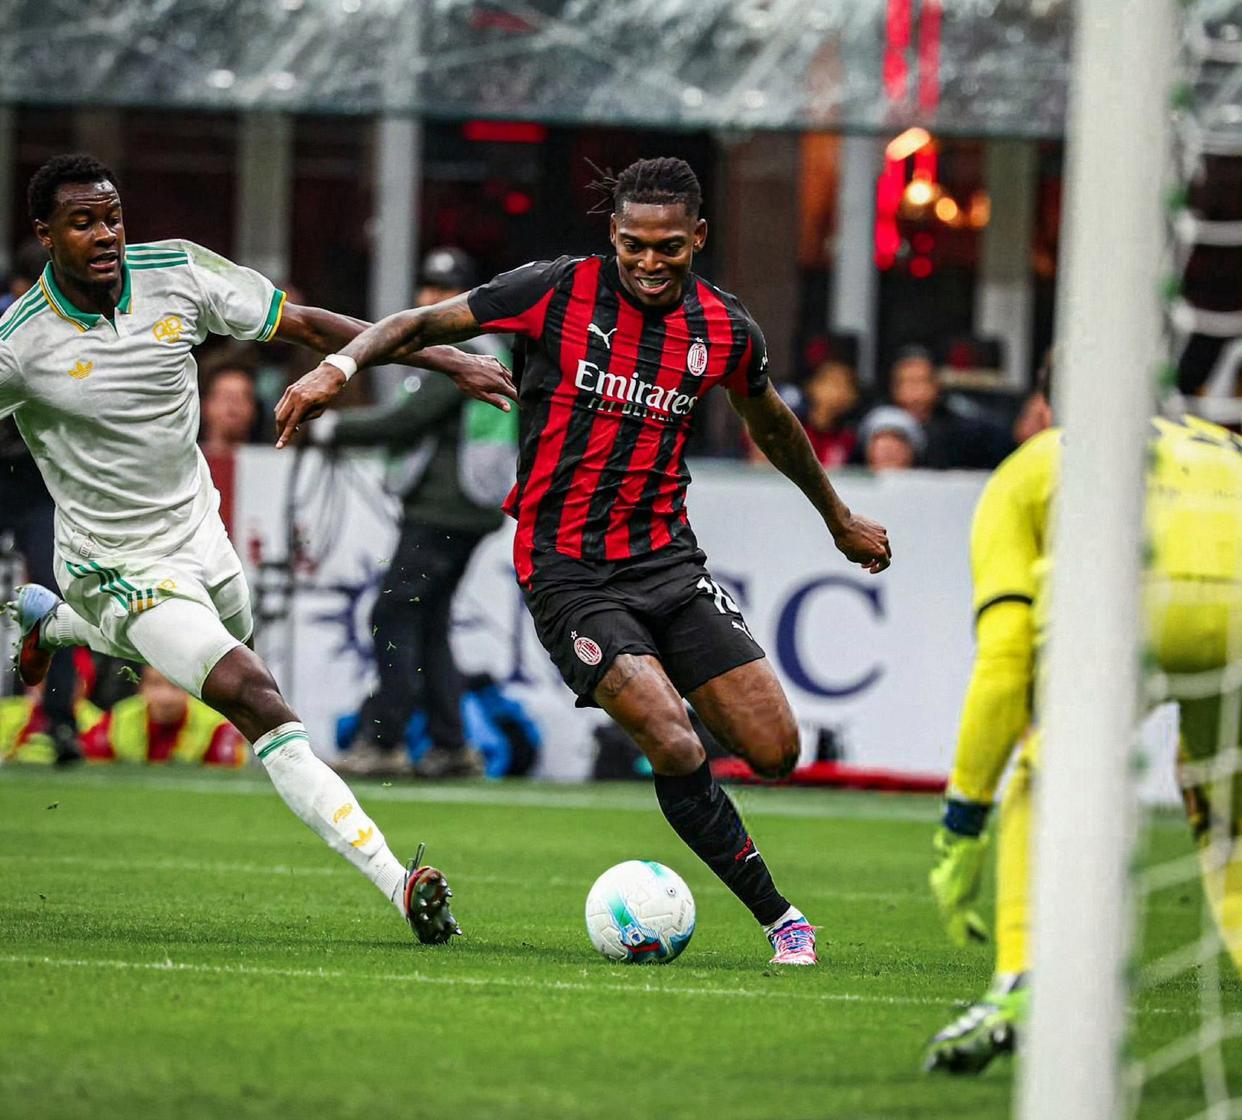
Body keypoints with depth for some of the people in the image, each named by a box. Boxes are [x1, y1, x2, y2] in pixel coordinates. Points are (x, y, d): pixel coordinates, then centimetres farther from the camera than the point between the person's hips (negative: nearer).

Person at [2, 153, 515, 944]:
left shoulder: (177, 273, -10)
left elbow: (303, 325, -3)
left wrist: (448, 361, -5)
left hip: (199, 534, 7)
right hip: (122, 571, -7)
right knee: (255, 698, -24)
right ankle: (398, 884, -29)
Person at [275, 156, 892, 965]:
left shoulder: (725, 331, 2)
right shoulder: (558, 292, -9)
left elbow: (771, 422, 23)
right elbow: (426, 323, -2)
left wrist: (839, 517, 35)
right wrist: (342, 365, -20)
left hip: (668, 557, 4)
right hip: (567, 571, -4)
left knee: (774, 752, -6)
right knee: (675, 748, -21)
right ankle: (777, 915, -5)